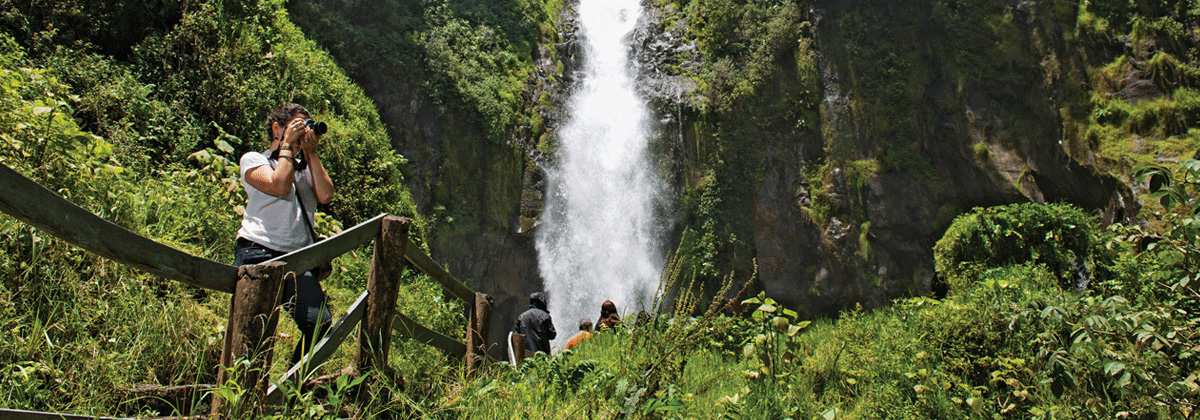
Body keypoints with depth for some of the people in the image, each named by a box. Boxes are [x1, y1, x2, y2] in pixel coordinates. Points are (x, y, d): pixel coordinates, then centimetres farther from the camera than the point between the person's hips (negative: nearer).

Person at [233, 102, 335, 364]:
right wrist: (287, 145, 2)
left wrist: (311, 153, 9)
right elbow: (279, 186, -8)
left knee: (320, 324, -12)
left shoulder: (306, 167, 26)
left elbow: (325, 196, 6)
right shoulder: (253, 160, 12)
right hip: (258, 254, -4)